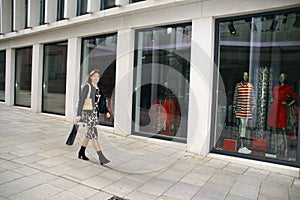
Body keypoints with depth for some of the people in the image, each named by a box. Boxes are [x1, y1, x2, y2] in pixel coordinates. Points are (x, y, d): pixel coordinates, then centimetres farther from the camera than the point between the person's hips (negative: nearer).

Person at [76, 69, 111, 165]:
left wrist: (106, 111, 5)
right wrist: (78, 115, -16)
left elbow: (101, 102, 16)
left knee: (89, 134, 16)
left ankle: (81, 153, 31)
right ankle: (101, 157, -5)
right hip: (88, 113, -8)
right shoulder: (87, 86, -9)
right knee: (94, 135, -7)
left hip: (95, 113, 8)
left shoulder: (98, 88, 12)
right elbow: (81, 100, -12)